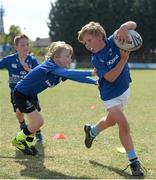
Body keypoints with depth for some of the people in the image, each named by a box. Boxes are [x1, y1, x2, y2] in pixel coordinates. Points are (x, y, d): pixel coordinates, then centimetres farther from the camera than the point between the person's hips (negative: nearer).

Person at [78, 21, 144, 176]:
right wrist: (124, 59, -36)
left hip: (124, 89, 4)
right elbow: (110, 77, -29)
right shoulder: (96, 60, -19)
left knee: (112, 120, 24)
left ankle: (92, 131, 53)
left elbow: (132, 25, -18)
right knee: (124, 125, -13)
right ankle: (134, 161, -5)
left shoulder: (113, 42, -14)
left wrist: (124, 27, -41)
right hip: (111, 95, -4)